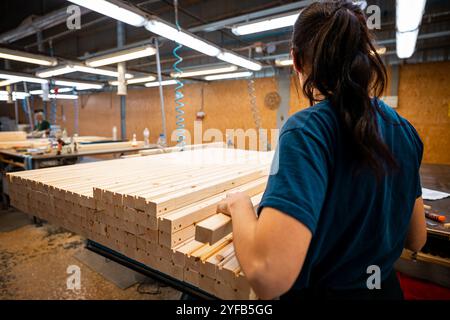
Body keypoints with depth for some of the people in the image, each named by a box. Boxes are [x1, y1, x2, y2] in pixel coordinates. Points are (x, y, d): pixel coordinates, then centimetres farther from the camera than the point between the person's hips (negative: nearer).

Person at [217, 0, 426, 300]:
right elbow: (416, 239, 3)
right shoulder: (404, 130, -6)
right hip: (385, 286, 6)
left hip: (319, 289, -5)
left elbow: (268, 275, -36)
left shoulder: (307, 130, -27)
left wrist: (240, 205, -19)